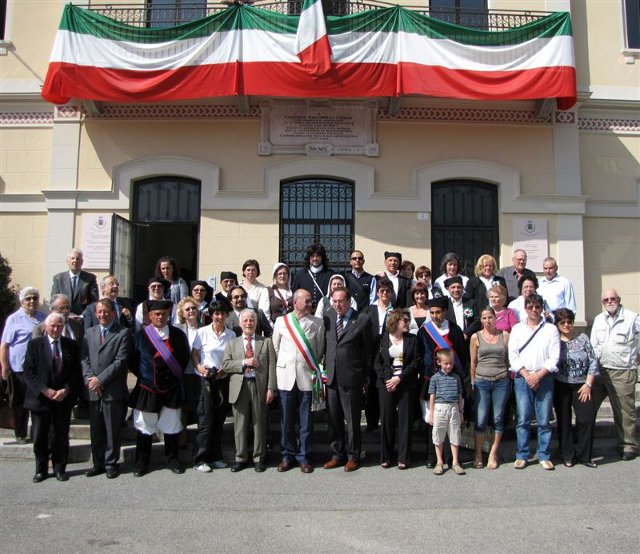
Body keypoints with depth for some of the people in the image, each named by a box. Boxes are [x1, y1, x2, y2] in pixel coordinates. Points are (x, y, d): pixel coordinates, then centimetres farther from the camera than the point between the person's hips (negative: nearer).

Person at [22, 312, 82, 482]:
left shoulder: (72, 345, 3)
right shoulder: (34, 344, 0)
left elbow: (77, 373, 3)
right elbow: (29, 373, -4)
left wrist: (66, 390, -12)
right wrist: (45, 390, -14)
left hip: (64, 399, 1)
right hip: (40, 398, -1)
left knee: (61, 437, 8)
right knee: (39, 437, 7)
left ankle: (59, 468, 22)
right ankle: (41, 469, 24)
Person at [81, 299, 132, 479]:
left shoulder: (123, 333, -4)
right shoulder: (89, 332, 13)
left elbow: (121, 361, -11)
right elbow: (85, 359, 8)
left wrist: (100, 379, -13)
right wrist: (89, 379, -8)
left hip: (114, 391, -4)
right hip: (93, 391, 5)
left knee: (113, 430, 5)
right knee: (96, 430, 12)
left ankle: (111, 464, 17)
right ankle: (98, 463, 25)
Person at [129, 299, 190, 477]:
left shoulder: (178, 335, 1)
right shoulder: (140, 335, -3)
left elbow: (185, 357, 8)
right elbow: (133, 361, 2)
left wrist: (176, 375, 3)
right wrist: (143, 376, -1)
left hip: (171, 389, 1)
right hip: (146, 389, -1)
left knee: (172, 427, 9)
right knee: (144, 427, 8)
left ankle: (172, 459, 25)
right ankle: (142, 461, 23)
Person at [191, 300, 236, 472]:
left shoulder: (231, 334, 5)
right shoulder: (202, 332, -2)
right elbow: (194, 354, 2)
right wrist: (199, 367, -14)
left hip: (224, 380, 3)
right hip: (207, 380, -3)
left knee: (219, 420, 9)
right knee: (207, 420, -5)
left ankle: (215, 457, 21)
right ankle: (200, 459, 7)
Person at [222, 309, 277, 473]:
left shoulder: (266, 342, 8)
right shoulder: (232, 344, 13)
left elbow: (271, 367, 1)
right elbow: (225, 365, 2)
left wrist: (270, 388, -8)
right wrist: (244, 362, -12)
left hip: (259, 387, -1)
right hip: (239, 387, 1)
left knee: (259, 423, 5)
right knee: (240, 424, 6)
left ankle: (259, 458, 17)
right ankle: (241, 457, 19)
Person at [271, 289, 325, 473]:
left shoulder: (318, 322, 3)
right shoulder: (281, 321, 3)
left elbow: (320, 349, 9)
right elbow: (275, 347, 10)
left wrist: (314, 368, 10)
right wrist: (283, 366, 11)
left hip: (307, 376, 0)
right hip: (286, 376, 0)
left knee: (305, 420, 5)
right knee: (286, 419, 7)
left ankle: (304, 456, 17)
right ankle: (288, 455, 20)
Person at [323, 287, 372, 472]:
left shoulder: (362, 319, -4)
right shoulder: (328, 318, 9)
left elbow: (368, 349, -1)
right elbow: (324, 344, 14)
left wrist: (365, 375, -2)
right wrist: (324, 368, 7)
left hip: (351, 377, -4)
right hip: (331, 376, 5)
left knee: (352, 419, 4)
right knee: (333, 419, 12)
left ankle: (353, 456, 18)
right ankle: (337, 455, 25)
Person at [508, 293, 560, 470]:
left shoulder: (551, 329, 6)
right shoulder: (517, 329, 9)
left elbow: (554, 357, 0)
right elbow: (513, 355, 3)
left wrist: (538, 375, -9)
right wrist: (526, 375, -8)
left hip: (544, 378, 0)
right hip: (522, 378, 1)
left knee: (544, 420, 2)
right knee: (523, 419, 1)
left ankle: (544, 456, 13)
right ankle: (522, 456, 9)